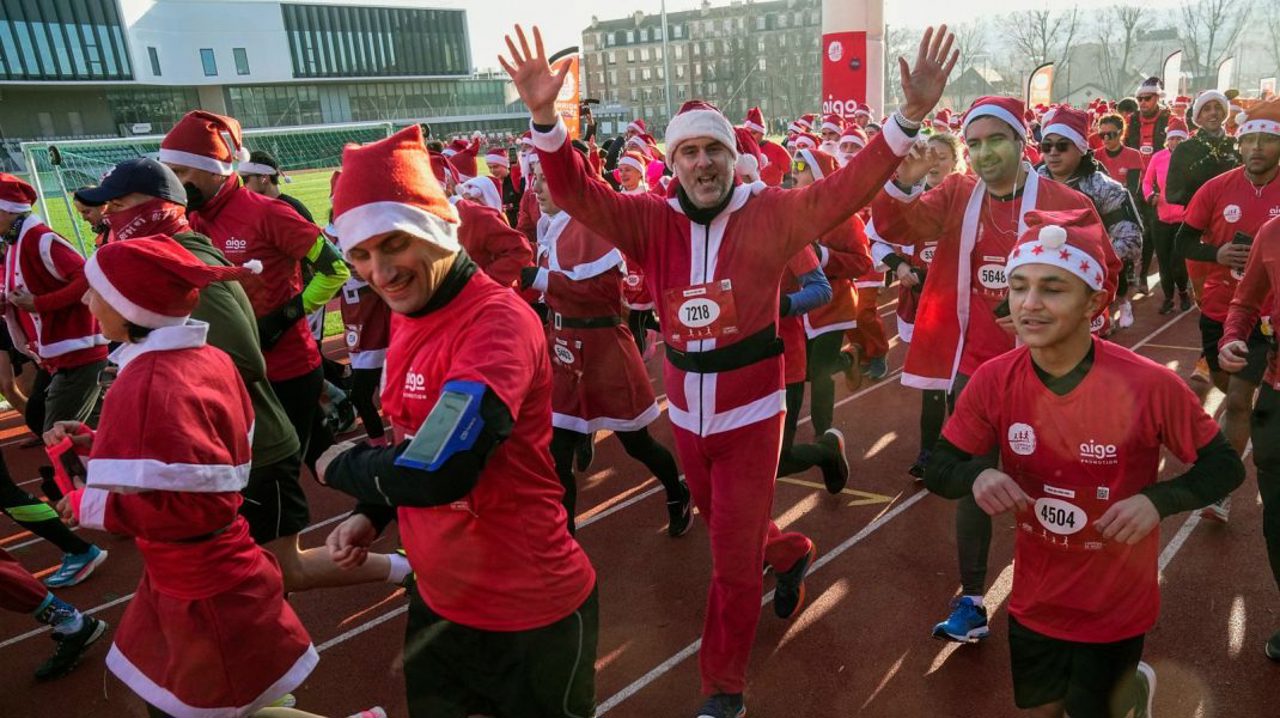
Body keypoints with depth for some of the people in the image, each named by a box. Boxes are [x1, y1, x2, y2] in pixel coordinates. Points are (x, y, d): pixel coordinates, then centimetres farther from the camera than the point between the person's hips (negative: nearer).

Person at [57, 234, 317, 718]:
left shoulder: (151, 385, -28)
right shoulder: (204, 358, -2)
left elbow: (196, 504, -29)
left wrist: (92, 506, -18)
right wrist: (91, 442, 7)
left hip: (205, 589, -9)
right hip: (205, 575, 9)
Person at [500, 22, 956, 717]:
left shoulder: (770, 214, -9)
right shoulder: (651, 220, -4)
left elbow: (847, 188, -18)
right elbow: (577, 194, -12)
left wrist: (909, 116, -29)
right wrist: (544, 119, -27)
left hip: (750, 414, -4)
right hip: (686, 413, 4)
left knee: (733, 562, 6)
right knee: (724, 526, 27)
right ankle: (789, 555, 61)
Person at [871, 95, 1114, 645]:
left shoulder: (1067, 204, -7)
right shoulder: (955, 195, 1)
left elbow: (1100, 276, -2)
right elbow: (896, 227, -13)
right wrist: (902, 183, -33)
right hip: (971, 364, 2)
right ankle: (971, 602, 23)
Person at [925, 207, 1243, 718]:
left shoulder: (1149, 386, -24)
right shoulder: (993, 381, -17)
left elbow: (1224, 466, -10)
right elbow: (939, 469, -9)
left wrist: (1157, 500, -29)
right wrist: (977, 475, -31)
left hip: (1115, 603, -3)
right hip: (1035, 598, 3)